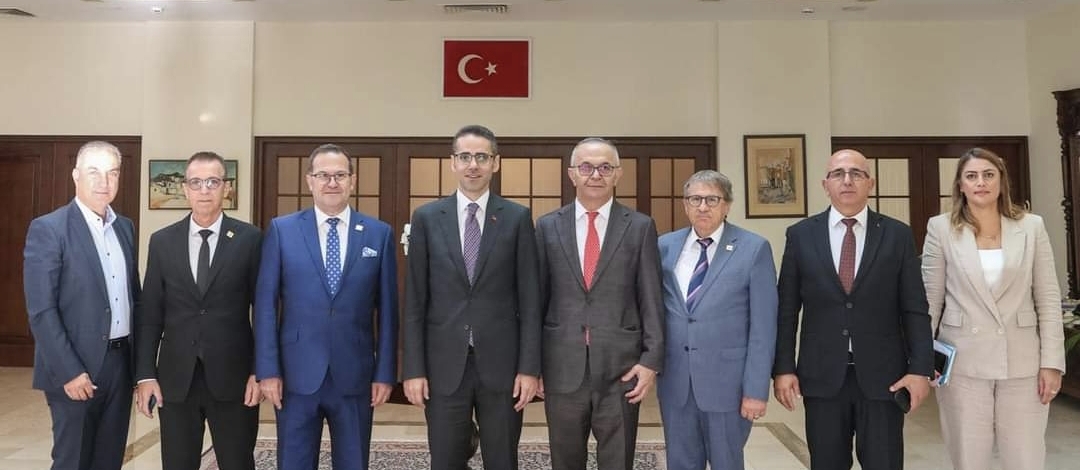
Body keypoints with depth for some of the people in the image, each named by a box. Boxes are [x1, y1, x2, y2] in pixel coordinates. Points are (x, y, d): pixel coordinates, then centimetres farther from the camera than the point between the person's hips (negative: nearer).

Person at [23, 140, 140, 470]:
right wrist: (69, 371, -17)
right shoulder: (47, 229, -10)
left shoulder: (125, 227, 10)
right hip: (76, 369, -6)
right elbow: (41, 310, -14)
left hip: (121, 363, 6)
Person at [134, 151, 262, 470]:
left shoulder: (250, 239, -2)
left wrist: (260, 370, -6)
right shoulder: (162, 241, 5)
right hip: (175, 379, 2)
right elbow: (149, 314, 6)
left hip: (233, 377, -2)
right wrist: (145, 374, 0)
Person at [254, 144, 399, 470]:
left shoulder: (380, 234, 2)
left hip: (355, 376, 1)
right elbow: (266, 305, 0)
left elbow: (387, 309, 2)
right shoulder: (281, 230, 1)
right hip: (296, 375, 0)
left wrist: (386, 372, 0)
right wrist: (268, 370, -5)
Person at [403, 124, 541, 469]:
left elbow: (529, 299, -1)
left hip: (501, 362, 0)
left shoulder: (518, 218, 1)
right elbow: (415, 301, 2)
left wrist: (529, 367, -5)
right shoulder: (427, 218, 3)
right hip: (444, 364, 1)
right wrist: (413, 368, -3)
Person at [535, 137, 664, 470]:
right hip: (561, 368, 1)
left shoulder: (641, 227, 2)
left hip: (621, 368, -1)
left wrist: (651, 360, -6)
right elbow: (537, 298, 6)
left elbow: (651, 300, 0)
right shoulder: (548, 226, 5)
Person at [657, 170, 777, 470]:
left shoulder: (754, 249, -6)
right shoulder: (665, 246, 5)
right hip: (675, 380, 3)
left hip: (727, 380, -3)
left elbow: (763, 327, -8)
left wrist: (756, 388, -11)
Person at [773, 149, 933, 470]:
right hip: (822, 376, 0)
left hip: (883, 375, 0)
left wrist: (920, 369, -6)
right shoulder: (801, 235, 2)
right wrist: (783, 368, -3)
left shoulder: (897, 235, 2)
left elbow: (915, 309, 1)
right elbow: (786, 309, 2)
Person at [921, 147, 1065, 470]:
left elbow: (1048, 300, 3)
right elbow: (930, 300, 1)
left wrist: (1051, 362, -2)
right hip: (963, 362, -1)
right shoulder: (941, 228, -1)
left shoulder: (1031, 227, 3)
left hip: (1022, 362, 1)